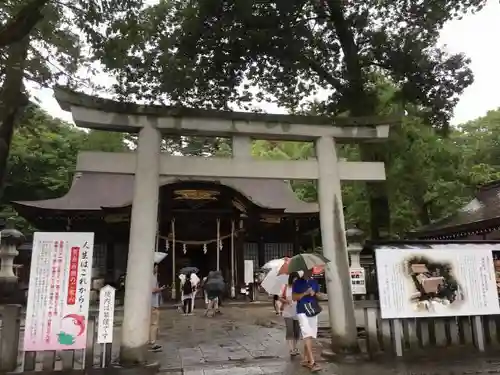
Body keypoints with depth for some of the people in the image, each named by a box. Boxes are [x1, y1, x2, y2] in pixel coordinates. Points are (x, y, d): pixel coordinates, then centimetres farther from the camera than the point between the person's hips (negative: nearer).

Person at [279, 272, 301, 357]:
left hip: (298, 313, 2)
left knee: (297, 331, 10)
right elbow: (280, 298, 3)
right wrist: (286, 301, -16)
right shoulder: (286, 287, -1)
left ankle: (295, 348, 29)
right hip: (288, 313, -1)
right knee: (289, 331, -9)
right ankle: (291, 350, -5)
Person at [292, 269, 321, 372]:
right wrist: (305, 293, -18)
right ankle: (312, 362, -18)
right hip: (302, 312, -5)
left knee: (310, 336, 9)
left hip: (313, 311, 5)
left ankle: (305, 359, 22)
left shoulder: (314, 282, 10)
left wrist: (314, 294, -7)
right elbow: (294, 297, -6)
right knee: (307, 336, -14)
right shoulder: (297, 282, -3)